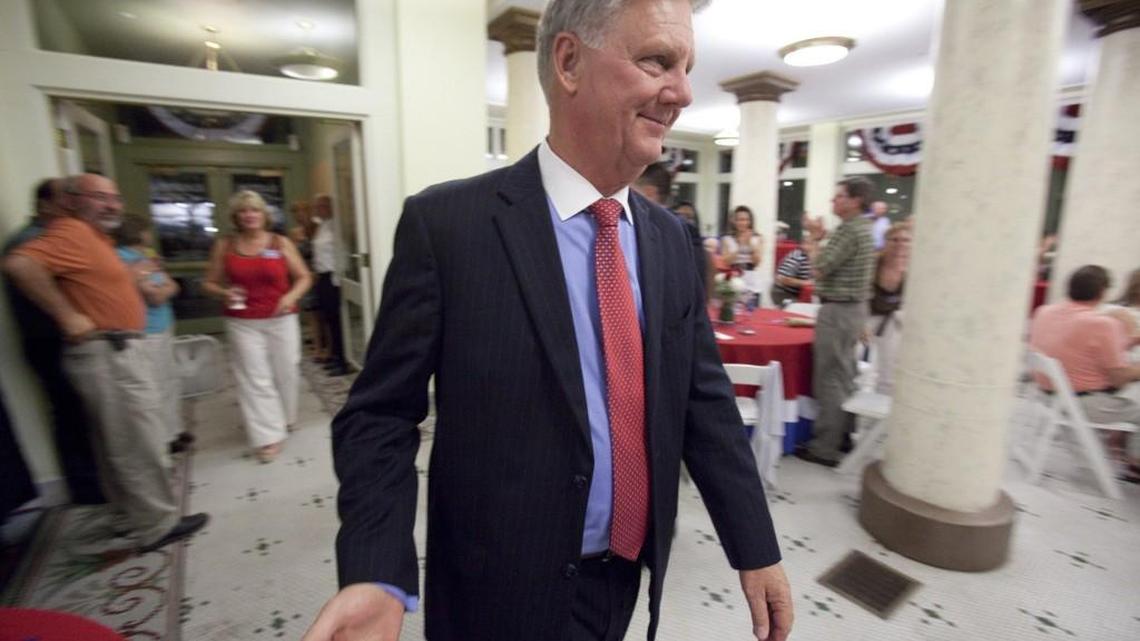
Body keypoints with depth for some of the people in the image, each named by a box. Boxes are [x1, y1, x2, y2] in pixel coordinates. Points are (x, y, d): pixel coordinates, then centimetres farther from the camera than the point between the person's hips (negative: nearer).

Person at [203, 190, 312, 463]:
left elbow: (304, 277, 2)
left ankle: (286, 418, 33)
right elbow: (209, 283, 7)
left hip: (281, 320, 0)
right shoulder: (224, 246, 2)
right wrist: (224, 293, -13)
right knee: (254, 379, -1)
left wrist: (291, 296, -14)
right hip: (242, 324, 0)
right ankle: (269, 435, 6)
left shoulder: (281, 243, 0)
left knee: (286, 371, 9)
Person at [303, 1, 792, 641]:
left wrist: (756, 548, 2)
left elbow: (705, 399, 1)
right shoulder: (445, 223, -17)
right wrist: (376, 576, -25)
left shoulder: (670, 237, -2)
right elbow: (382, 413, -12)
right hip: (504, 589, -4)